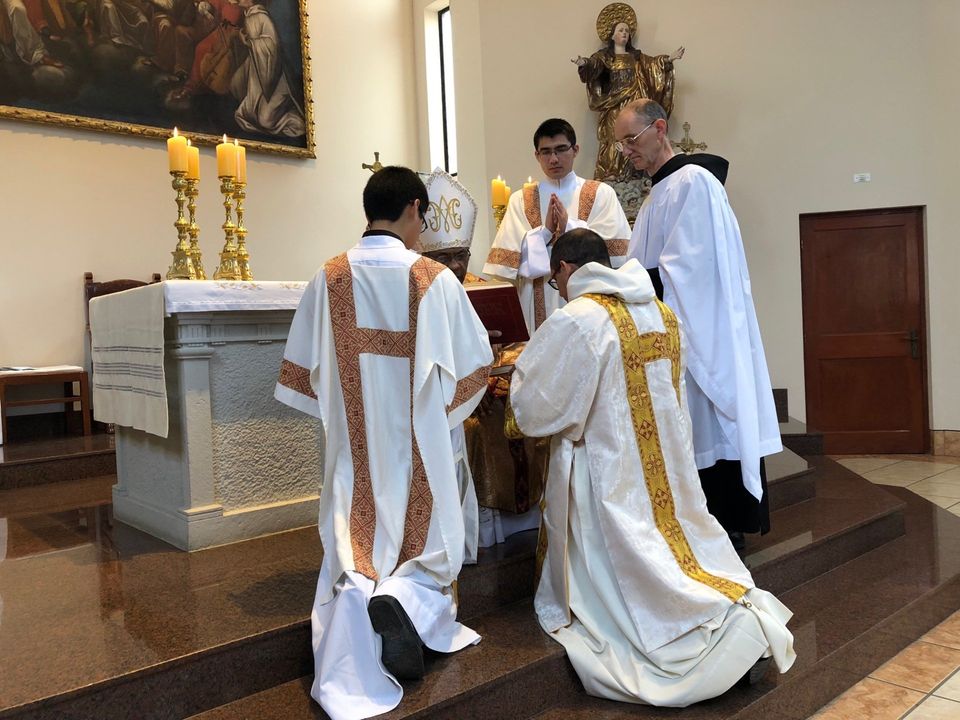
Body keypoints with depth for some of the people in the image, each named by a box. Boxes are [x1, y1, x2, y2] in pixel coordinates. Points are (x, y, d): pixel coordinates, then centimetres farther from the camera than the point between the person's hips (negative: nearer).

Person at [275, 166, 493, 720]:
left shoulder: (330, 278, -2)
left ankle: (357, 593, -18)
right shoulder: (435, 279, -8)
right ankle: (404, 600, -16)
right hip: (420, 449, -2)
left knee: (354, 556, 11)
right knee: (430, 552, 13)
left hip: (354, 450, 2)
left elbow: (303, 368, 4)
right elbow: (476, 361, 0)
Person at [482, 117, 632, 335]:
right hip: (540, 306, 1)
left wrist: (570, 226, -12)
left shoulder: (601, 194, 7)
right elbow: (509, 258, -1)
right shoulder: (521, 200, 8)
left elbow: (614, 250, -4)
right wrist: (545, 231, -12)